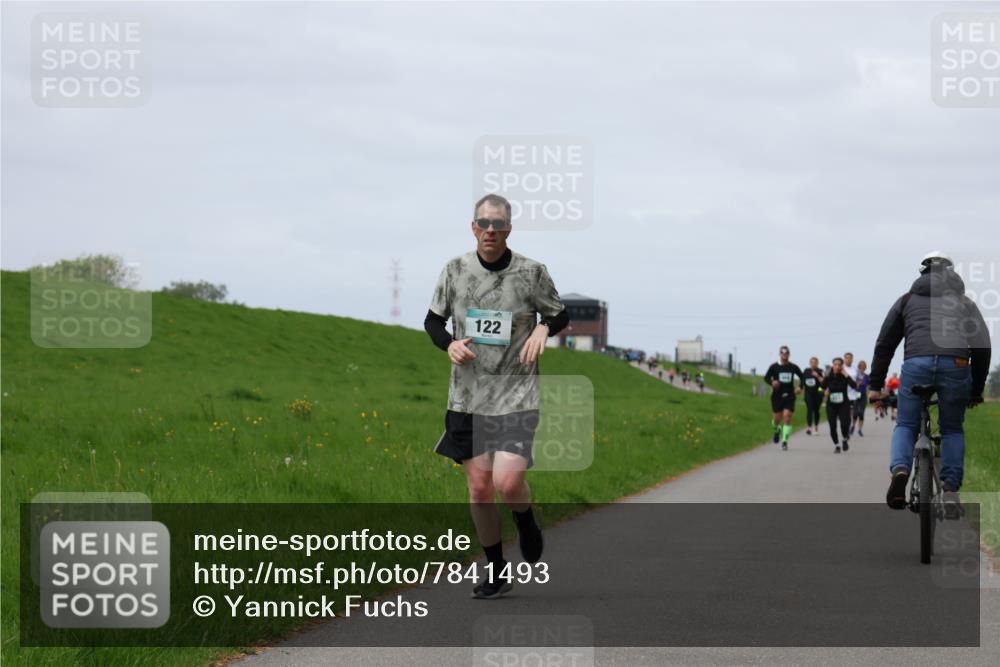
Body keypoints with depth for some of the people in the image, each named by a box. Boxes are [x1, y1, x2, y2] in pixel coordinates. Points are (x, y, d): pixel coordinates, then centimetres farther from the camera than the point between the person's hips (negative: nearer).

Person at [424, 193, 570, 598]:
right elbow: (433, 320, 12)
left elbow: (560, 316, 11)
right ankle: (496, 570, 19)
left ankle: (526, 522, 18)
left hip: (517, 396, -2)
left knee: (507, 482, -17)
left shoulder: (531, 272, -3)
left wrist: (543, 329, -12)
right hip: (468, 395, 3)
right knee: (479, 488, 4)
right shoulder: (456, 270, 2)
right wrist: (449, 344, -9)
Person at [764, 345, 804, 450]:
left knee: (787, 417, -12)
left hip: (789, 395, 0)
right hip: (777, 396, 0)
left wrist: (800, 387, -1)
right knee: (777, 418, 3)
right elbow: (766, 377, -3)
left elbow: (802, 376, 16)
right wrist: (772, 382, -24)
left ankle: (785, 441, -7)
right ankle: (777, 430, 40)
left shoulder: (793, 367, 4)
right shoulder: (774, 366, -1)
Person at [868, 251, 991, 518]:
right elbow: (982, 348, 21)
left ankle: (899, 469, -13)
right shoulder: (965, 303, 26)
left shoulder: (908, 300, 26)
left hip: (916, 364, 0)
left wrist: (875, 385, 20)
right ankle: (951, 489, 0)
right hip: (956, 365, 0)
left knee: (906, 426, 16)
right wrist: (976, 392, 27)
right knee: (953, 429, 19)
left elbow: (884, 344, 19)